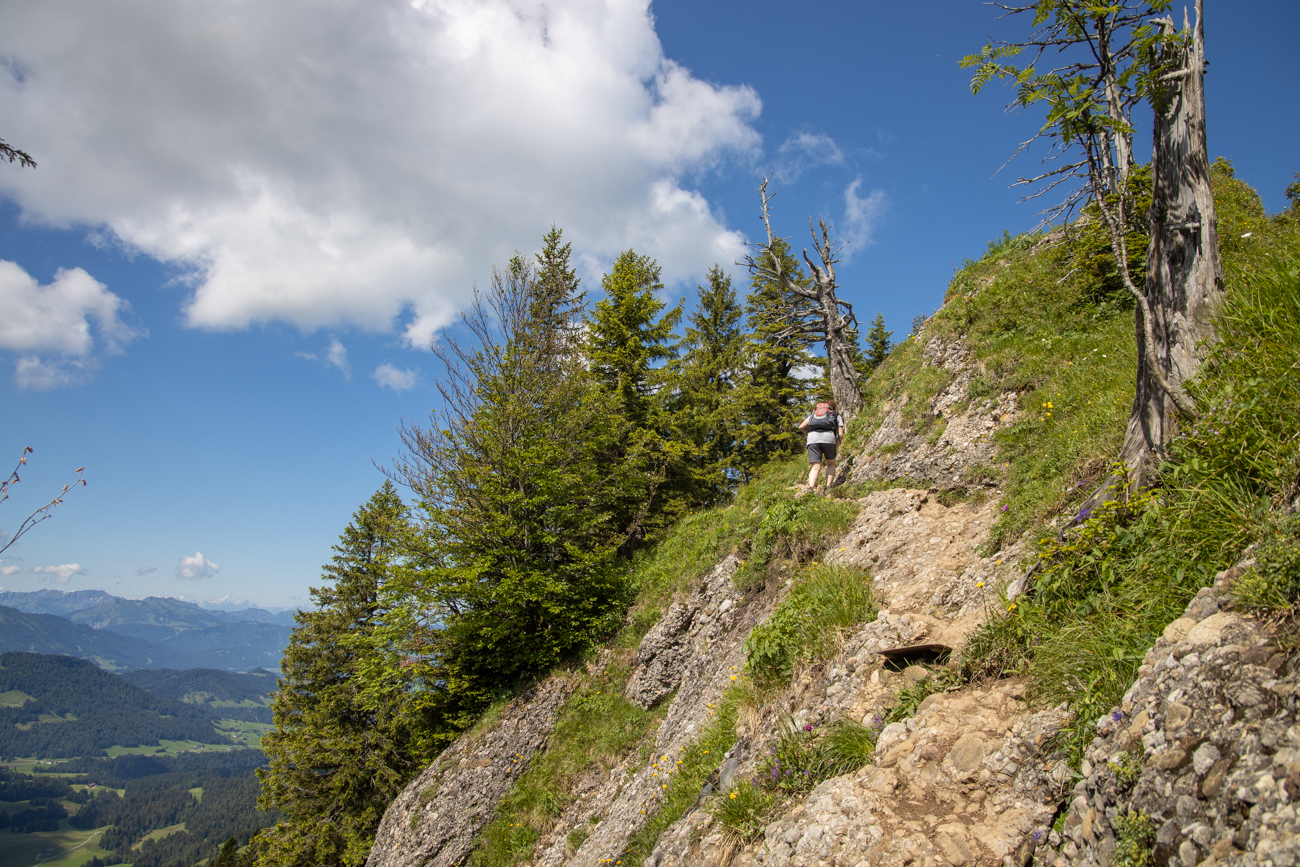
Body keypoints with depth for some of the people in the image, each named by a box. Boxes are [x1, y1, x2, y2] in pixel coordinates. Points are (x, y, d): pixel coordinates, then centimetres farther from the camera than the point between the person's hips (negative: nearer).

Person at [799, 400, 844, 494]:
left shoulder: (814, 413, 33)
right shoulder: (837, 416, 27)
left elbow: (801, 427, 22)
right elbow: (840, 435, 13)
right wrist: (835, 449, 20)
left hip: (813, 438, 1)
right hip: (828, 437, -1)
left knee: (816, 468, -1)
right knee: (831, 464, 19)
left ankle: (810, 488, -26)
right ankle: (828, 488, 3)